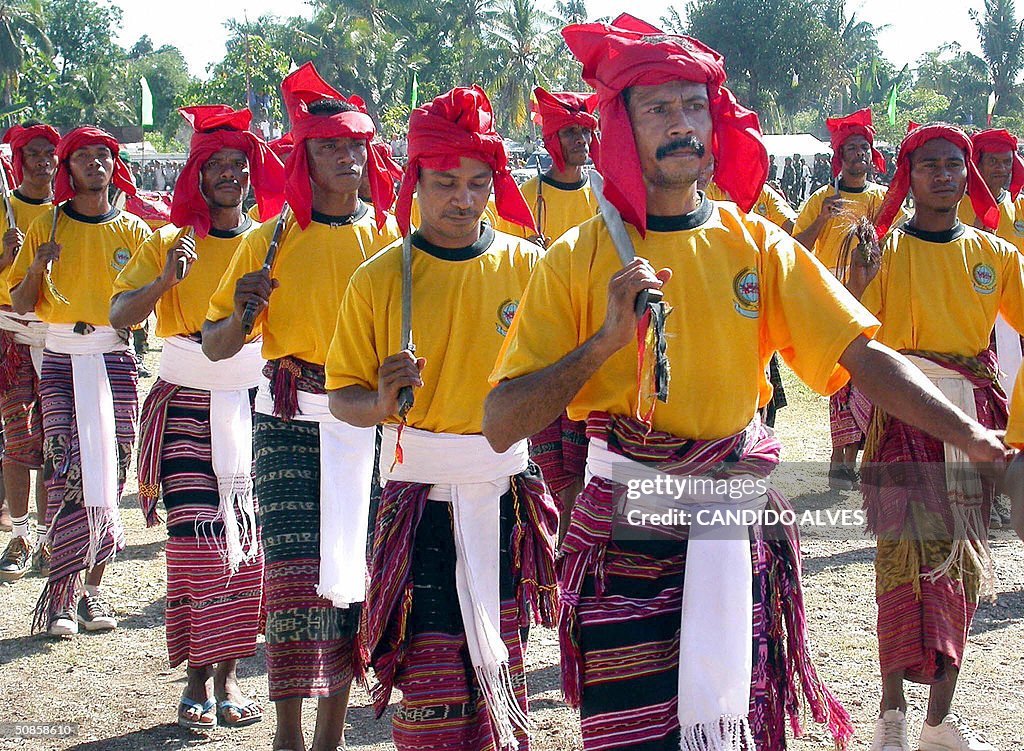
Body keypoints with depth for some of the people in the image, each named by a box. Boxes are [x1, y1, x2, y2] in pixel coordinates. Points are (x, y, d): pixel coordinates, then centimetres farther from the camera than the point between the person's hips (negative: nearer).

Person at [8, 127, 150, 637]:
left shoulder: (132, 230, 9)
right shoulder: (47, 227, 8)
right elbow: (20, 304, 6)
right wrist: (36, 269, -13)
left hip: (114, 359, 1)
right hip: (61, 359, -1)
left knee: (110, 474, -1)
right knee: (67, 473, -13)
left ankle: (91, 589, 9)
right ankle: (62, 596, -10)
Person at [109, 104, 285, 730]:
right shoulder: (170, 242, 5)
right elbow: (120, 316, -5)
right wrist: (165, 280, -21)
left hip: (253, 403, 1)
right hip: (188, 405, -1)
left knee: (247, 541, -1)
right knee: (197, 538, -11)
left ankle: (229, 673, 11)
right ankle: (197, 678, 0)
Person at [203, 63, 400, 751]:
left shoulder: (390, 235, 6)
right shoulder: (274, 240, 5)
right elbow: (215, 346, 6)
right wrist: (243, 312, -14)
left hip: (370, 420, 1)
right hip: (292, 421, -1)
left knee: (354, 566, 2)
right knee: (296, 567, -10)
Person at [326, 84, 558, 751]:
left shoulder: (527, 266, 2)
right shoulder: (380, 278, 0)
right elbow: (343, 396, 2)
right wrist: (379, 403, -19)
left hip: (508, 498, 2)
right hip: (419, 503, -2)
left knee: (500, 666, 8)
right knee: (432, 689, -5)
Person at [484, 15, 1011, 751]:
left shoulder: (758, 246, 4)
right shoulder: (578, 259, -4)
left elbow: (862, 354, -6)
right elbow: (501, 425, -10)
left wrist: (969, 434, -18)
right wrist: (606, 341, -21)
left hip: (738, 539, 2)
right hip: (625, 543, -2)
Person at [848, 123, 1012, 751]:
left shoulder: (995, 255, 10)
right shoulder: (885, 248, 0)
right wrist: (859, 271, -20)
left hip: (974, 415, 4)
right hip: (903, 412, -4)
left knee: (961, 563, 6)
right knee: (910, 553, -15)